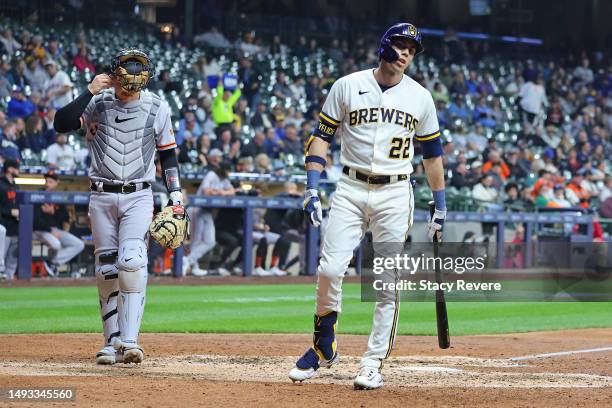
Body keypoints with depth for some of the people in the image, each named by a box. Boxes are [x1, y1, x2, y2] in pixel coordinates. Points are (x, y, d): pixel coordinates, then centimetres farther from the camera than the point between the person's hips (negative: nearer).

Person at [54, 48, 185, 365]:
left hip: (138, 197, -1)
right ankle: (112, 342, 10)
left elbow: (168, 154, 9)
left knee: (132, 261, -19)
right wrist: (90, 92, -20)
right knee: (106, 269, 3)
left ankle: (129, 339, -22)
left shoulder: (156, 108, 0)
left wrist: (176, 195, 3)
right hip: (102, 197, 1)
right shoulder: (97, 103, -2)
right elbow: (61, 124, -15)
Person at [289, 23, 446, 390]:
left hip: (395, 194, 1)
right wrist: (312, 189, -7)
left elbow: (432, 152, 14)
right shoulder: (348, 86, 1)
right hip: (351, 190, -1)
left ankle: (373, 364, 4)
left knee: (390, 282, -3)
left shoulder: (420, 97, 7)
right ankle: (324, 348, 10)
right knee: (330, 270, -11)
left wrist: (441, 206, 13)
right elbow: (322, 136, 3)